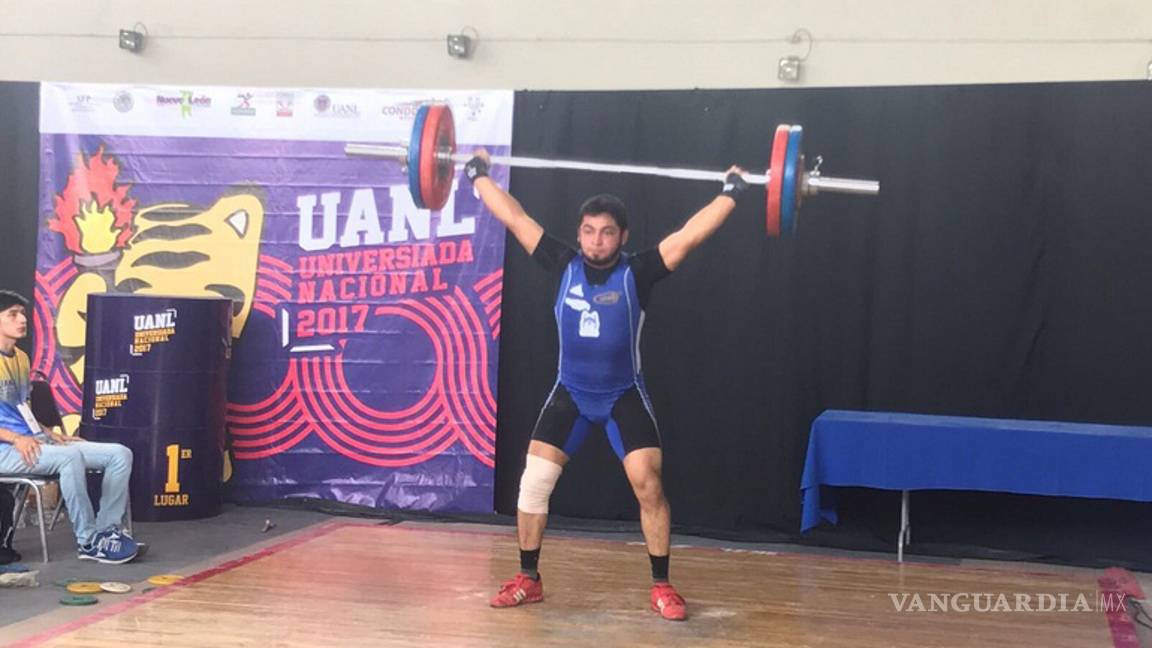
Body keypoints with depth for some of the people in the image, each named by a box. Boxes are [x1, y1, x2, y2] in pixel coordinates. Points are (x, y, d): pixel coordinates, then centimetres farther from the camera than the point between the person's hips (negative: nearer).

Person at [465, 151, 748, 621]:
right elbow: (516, 219, -3)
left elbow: (690, 235, -17)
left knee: (648, 485, -12)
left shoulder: (636, 274, -13)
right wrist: (478, 176, -1)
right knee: (533, 482, -5)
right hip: (570, 393, 2)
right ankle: (528, 580, 11)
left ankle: (661, 587, 2)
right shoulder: (565, 266, -7)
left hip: (624, 396, -2)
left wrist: (732, 192, -19)